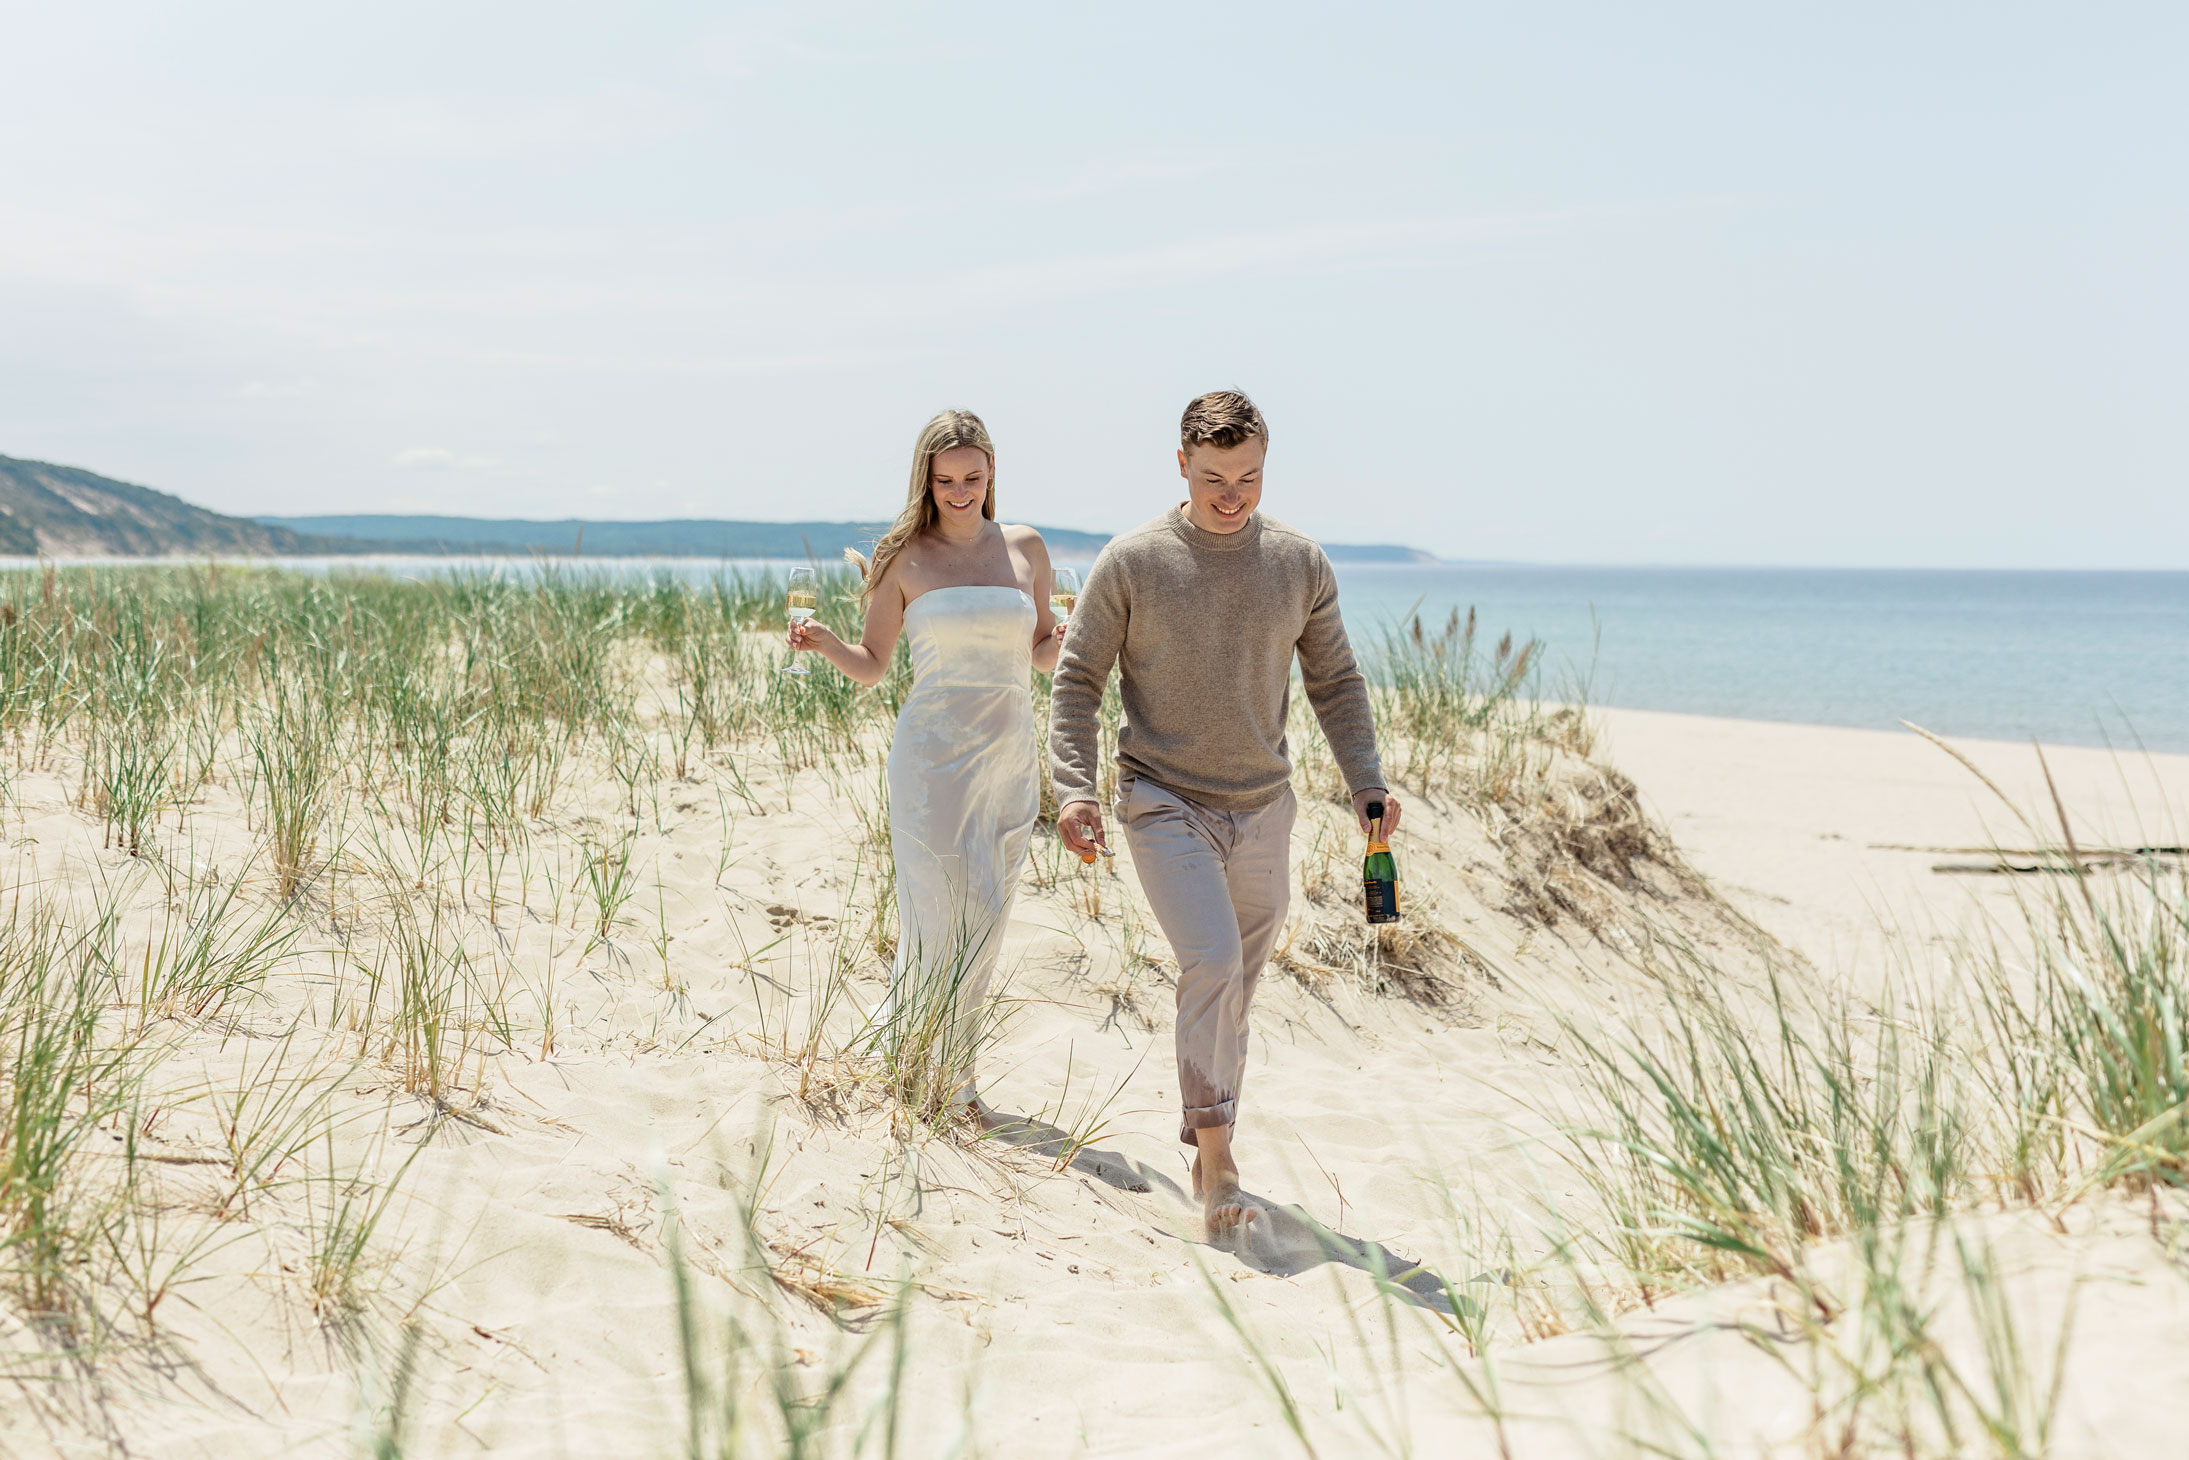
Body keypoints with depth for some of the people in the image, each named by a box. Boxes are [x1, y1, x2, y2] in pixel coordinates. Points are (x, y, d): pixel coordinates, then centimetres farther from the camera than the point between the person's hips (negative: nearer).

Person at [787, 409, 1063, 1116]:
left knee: (985, 925, 8)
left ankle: (954, 1072, 21)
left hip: (1011, 759, 3)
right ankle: (902, 1063, 11)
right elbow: (871, 665, 3)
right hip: (933, 757, -3)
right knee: (941, 918, -8)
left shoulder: (1026, 548, 8)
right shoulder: (907, 558, 0)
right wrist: (823, 641, -16)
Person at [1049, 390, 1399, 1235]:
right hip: (1165, 805, -4)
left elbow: (1335, 682, 10)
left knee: (1235, 987, 10)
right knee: (1212, 963, -19)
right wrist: (1074, 789, -14)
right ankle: (1215, 1152, -9)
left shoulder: (1300, 564, 2)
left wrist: (1366, 783, -2)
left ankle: (1207, 1151, 25)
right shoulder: (1132, 563, -6)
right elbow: (1077, 681, -1)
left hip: (1262, 812, 4)